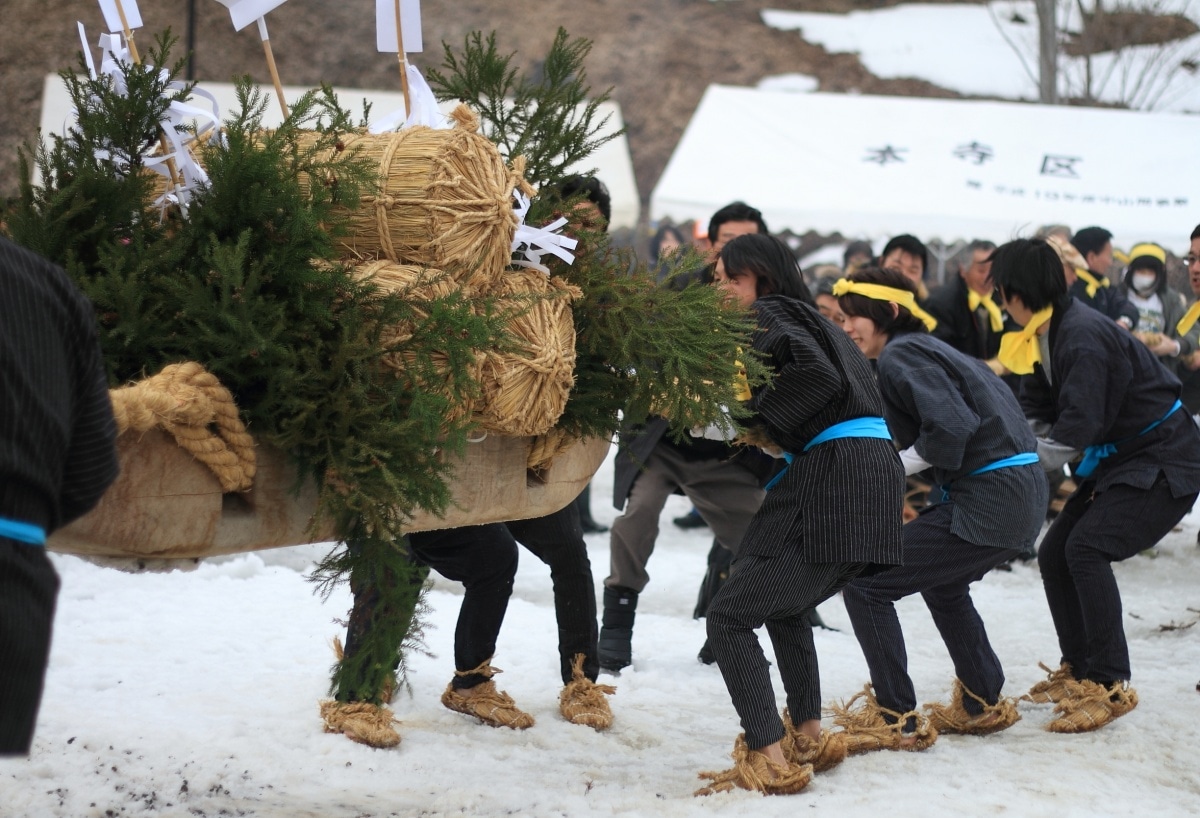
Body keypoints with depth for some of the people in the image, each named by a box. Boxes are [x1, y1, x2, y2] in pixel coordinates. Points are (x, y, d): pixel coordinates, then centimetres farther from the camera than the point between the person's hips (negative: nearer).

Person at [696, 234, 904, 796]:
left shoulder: (770, 315, 0)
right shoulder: (814, 321, 28)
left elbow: (817, 375, -17)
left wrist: (764, 425, -7)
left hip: (833, 484, -9)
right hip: (877, 479, 9)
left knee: (729, 618, -4)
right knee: (783, 607, 29)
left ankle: (769, 760, -12)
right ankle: (808, 737, 27)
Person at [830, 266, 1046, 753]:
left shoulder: (899, 354, -9)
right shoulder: (929, 348, 20)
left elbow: (952, 427, -22)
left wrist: (895, 464, -8)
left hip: (987, 503, -10)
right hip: (1024, 494, 10)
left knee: (865, 584, -7)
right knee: (940, 581, 35)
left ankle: (896, 719, -1)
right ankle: (982, 705, 42)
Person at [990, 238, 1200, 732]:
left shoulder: (1082, 337, -27)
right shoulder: (1046, 334, 4)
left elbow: (1075, 431, -29)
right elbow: (1033, 413, 4)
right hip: (1116, 460, 10)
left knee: (1087, 547, -24)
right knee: (1054, 553, 8)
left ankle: (1110, 685, -20)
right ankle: (1077, 670, 22)